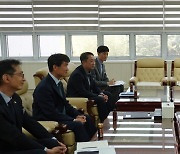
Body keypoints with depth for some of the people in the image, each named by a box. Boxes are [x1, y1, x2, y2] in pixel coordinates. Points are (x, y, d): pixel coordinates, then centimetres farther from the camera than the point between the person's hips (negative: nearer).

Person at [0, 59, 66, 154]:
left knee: (54, 144, 1)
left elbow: (29, 122, 7)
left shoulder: (15, 98, 3)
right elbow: (14, 136, -23)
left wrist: (54, 141, -2)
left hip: (16, 145, 9)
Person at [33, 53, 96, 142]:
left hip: (60, 115, 10)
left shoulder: (58, 83, 9)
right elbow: (51, 113, -25)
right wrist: (74, 120, -22)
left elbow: (65, 104, 14)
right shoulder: (44, 87, -22)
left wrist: (77, 115, -3)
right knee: (78, 125, -26)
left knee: (87, 119, 7)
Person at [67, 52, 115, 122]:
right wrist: (99, 96, -22)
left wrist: (101, 94, -8)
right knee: (100, 100, -26)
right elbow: (82, 92, -26)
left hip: (87, 95, 10)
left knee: (108, 95, 4)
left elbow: (94, 87, 14)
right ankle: (102, 122, -14)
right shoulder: (77, 74, -21)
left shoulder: (88, 72, 9)